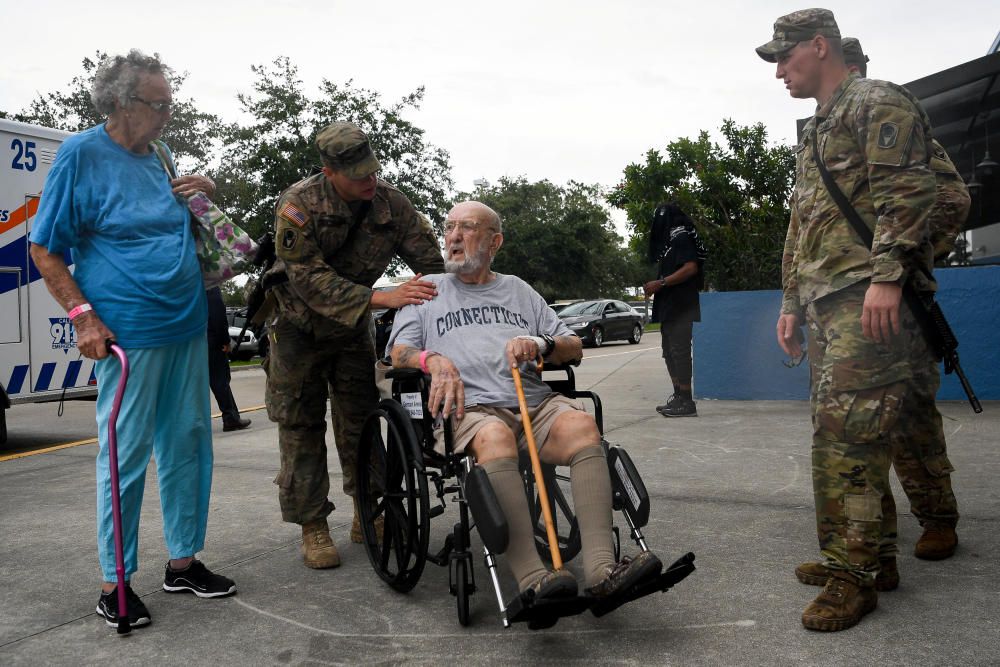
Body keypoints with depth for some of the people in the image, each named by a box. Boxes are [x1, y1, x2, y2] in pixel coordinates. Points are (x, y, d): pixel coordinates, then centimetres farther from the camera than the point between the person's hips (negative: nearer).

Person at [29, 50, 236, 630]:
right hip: (129, 333, -7)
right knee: (126, 454, 0)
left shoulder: (153, 159, 14)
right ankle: (115, 583, 14)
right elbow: (45, 249, -5)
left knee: (188, 444, 10)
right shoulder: (82, 154, -6)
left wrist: (202, 193, 9)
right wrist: (84, 315, -15)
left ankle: (183, 561, 24)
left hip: (187, 327, 7)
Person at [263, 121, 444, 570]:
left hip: (354, 327, 3)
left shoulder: (390, 203, -14)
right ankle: (312, 525, 9)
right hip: (300, 327, -3)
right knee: (301, 427, -1)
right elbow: (310, 280, -33)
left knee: (361, 421, 6)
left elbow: (431, 261, -9)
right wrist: (384, 298, -41)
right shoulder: (300, 205, -25)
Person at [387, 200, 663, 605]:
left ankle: (601, 569, -37)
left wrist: (541, 344, -1)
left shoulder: (518, 290, 29)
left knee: (581, 424, -30)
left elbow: (574, 349, 23)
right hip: (468, 408, -2)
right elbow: (398, 354, 9)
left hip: (535, 404, 3)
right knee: (495, 437, -38)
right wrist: (434, 359, -14)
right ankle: (532, 579, -45)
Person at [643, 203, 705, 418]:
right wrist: (654, 286, 9)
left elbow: (690, 268, -20)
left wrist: (660, 283, -20)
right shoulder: (669, 240, 19)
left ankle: (686, 402, -8)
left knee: (679, 351, -10)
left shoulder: (681, 237, -9)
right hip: (669, 307, 10)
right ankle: (678, 397, 18)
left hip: (680, 307, -10)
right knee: (670, 352, 12)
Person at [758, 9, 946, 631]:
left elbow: (907, 192, -14)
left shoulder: (877, 103, -1)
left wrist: (887, 275, -24)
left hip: (866, 297, -9)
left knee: (848, 431, -13)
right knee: (840, 433, 9)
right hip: (824, 301, 9)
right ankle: (862, 553, 18)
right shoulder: (814, 134, 27)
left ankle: (854, 575, -7)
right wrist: (791, 300, 23)